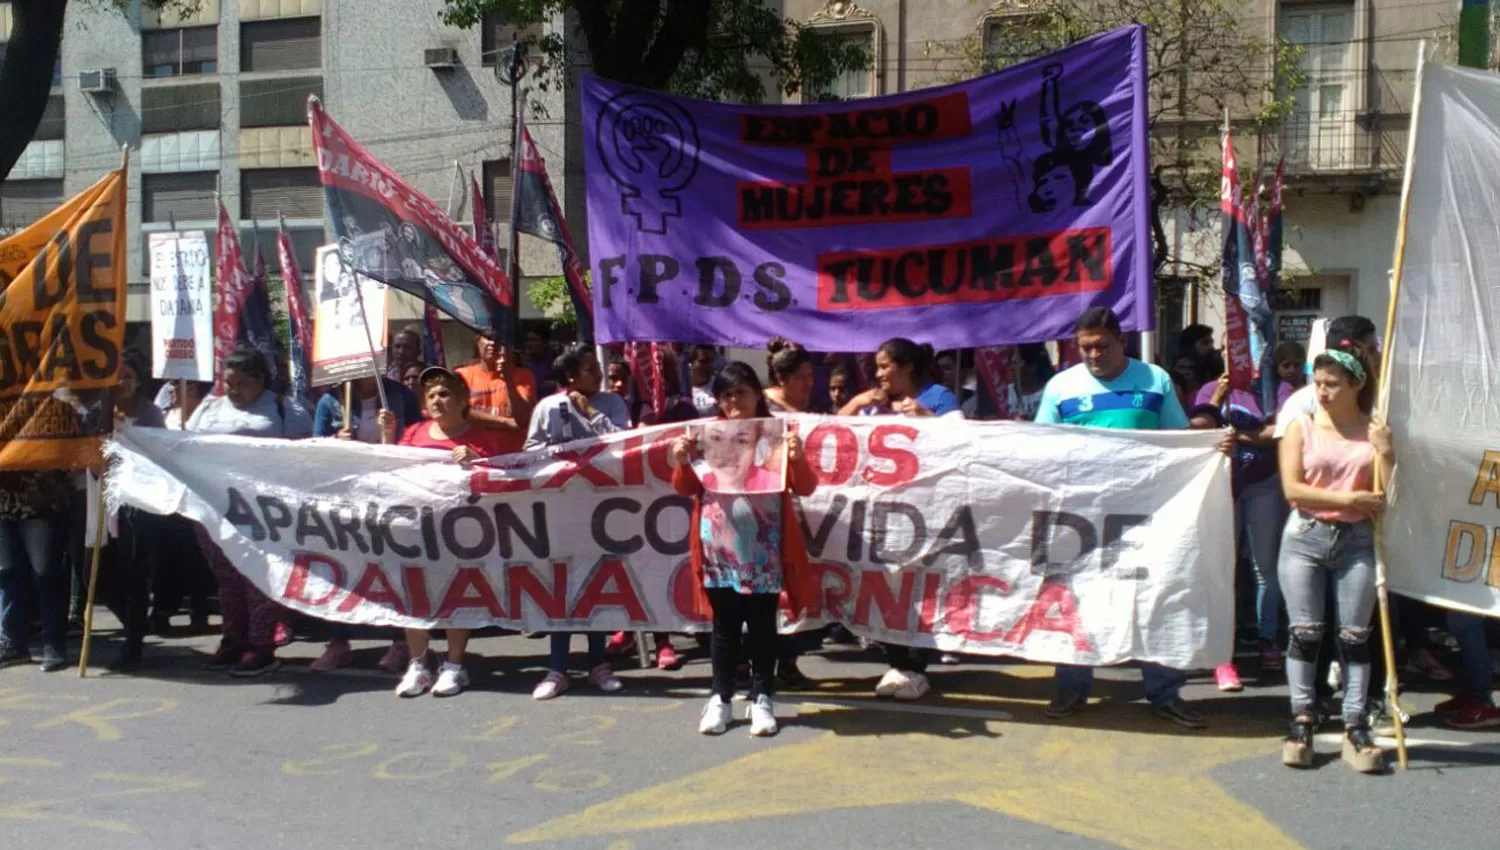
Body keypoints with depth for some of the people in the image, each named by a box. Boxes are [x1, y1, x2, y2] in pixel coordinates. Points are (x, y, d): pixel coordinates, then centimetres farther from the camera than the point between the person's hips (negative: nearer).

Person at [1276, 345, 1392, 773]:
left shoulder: (1375, 431, 5)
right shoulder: (1301, 428, 3)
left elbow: (1384, 496, 0)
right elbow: (1292, 489, -7)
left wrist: (1384, 451, -12)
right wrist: (1349, 499, -14)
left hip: (1357, 540, 1)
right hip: (1305, 538, 0)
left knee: (1355, 636, 3)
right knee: (1305, 633, 1)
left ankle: (1355, 727, 8)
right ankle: (1302, 722, 9)